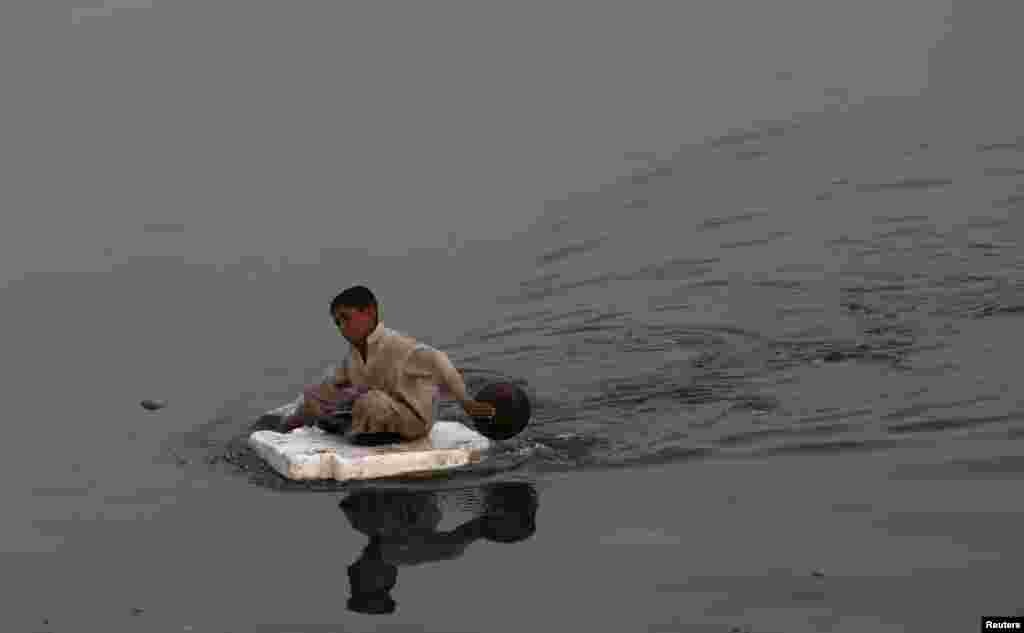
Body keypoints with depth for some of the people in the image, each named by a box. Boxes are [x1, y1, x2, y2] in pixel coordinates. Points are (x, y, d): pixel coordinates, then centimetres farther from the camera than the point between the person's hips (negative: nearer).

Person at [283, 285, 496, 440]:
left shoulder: (396, 344, -23)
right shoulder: (354, 356, 2)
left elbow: (437, 362, -30)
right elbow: (329, 390, 12)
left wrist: (465, 402, -34)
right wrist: (298, 419, 12)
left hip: (414, 420, -7)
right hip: (384, 413, 7)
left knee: (371, 401, -36)